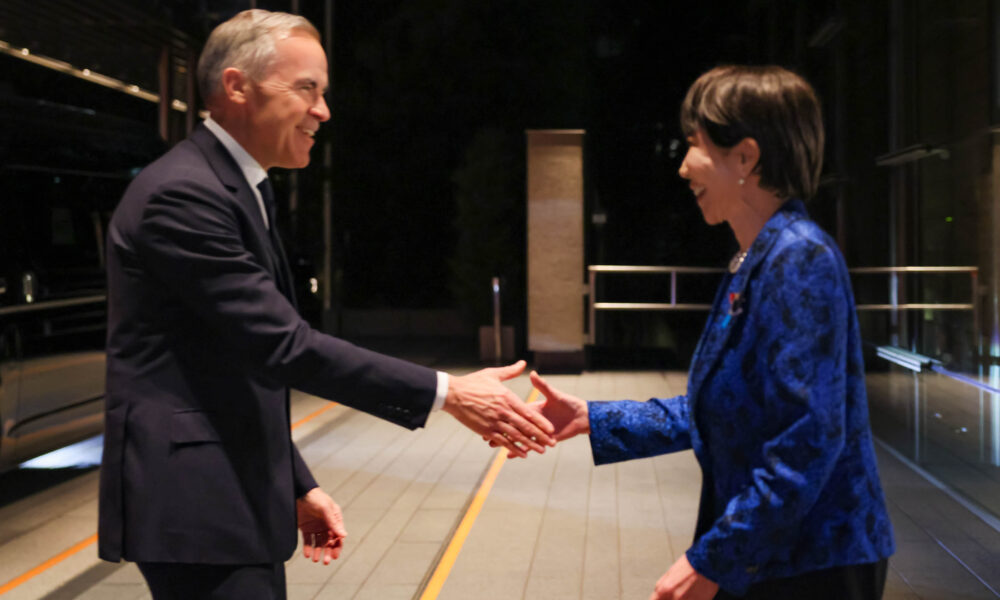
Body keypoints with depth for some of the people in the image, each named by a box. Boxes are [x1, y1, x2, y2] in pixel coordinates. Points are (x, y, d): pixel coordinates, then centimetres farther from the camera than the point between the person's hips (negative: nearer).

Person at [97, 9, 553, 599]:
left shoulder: (239, 190, 15)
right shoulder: (183, 195, -17)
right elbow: (284, 346, -22)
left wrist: (298, 486, 17)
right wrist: (446, 394, -20)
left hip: (238, 501, 10)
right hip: (195, 505, -10)